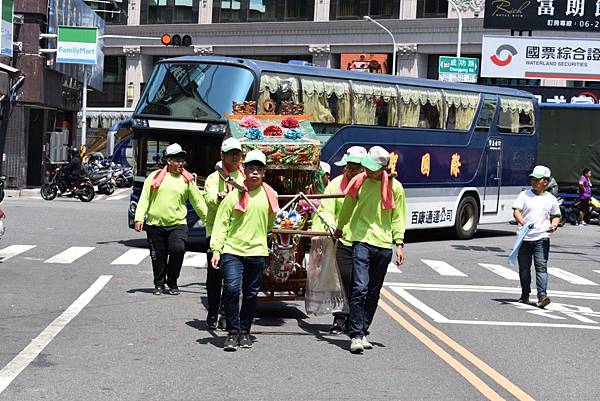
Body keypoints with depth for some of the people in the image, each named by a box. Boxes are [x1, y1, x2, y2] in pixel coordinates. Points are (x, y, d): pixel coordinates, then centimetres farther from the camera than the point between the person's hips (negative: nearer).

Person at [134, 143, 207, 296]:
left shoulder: (187, 180, 8)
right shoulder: (155, 176, 7)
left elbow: (198, 202, 10)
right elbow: (144, 198, 6)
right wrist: (139, 217, -4)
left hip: (177, 224, -1)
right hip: (155, 224, 1)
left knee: (178, 249, -20)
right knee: (158, 256, 6)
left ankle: (172, 282, 0)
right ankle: (159, 284, 25)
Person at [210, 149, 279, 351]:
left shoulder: (270, 195, 8)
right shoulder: (234, 195, -1)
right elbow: (221, 223, -1)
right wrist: (216, 249, -8)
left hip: (257, 251, 3)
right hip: (232, 250, -3)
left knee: (251, 294, 8)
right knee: (231, 289, -16)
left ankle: (244, 332, 22)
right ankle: (232, 332, -5)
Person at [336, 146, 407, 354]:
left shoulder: (395, 187, 2)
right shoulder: (359, 182, 2)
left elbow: (398, 217, 9)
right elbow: (347, 207, 18)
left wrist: (399, 243, 0)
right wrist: (340, 228, 32)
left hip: (384, 245, 2)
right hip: (362, 241, -2)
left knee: (373, 293, 9)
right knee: (360, 289, -14)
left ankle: (362, 332, 20)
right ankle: (356, 336, -13)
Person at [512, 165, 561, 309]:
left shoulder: (550, 199, 8)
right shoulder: (524, 195, 3)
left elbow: (556, 215, 21)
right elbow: (516, 211, -7)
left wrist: (554, 225, -1)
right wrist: (523, 222, -26)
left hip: (542, 238, -1)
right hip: (525, 237, 1)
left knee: (541, 267, -10)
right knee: (524, 268, 9)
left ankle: (542, 295, -16)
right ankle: (525, 295, 21)